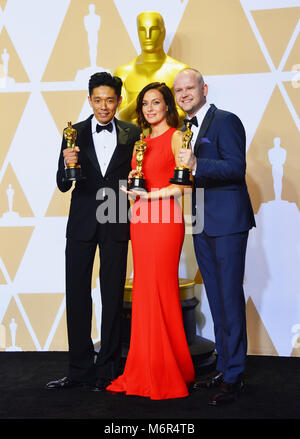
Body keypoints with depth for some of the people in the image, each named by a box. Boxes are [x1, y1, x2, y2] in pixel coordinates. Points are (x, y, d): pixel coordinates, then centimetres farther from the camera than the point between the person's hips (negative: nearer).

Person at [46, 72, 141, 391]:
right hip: (82, 222, 1)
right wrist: (67, 165, -20)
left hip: (116, 223, 0)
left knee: (113, 296, 4)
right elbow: (63, 186, 0)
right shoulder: (74, 134, 4)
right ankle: (80, 369, 13)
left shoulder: (132, 134, 4)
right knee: (77, 295, 3)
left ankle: (107, 368, 14)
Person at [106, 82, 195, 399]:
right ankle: (147, 371, 13)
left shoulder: (176, 137, -1)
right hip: (140, 219, 7)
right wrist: (132, 185, 3)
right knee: (143, 290, 6)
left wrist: (152, 194, -16)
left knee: (161, 289, -7)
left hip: (165, 219, -7)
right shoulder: (142, 142, 19)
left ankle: (168, 371, 4)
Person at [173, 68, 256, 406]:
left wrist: (196, 165, -30)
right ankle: (223, 368, 22)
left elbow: (236, 167, -19)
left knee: (230, 298, -5)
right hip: (201, 225, 8)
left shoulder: (226, 121, -8)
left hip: (227, 223, -8)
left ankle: (234, 375, 4)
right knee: (216, 299, 13)